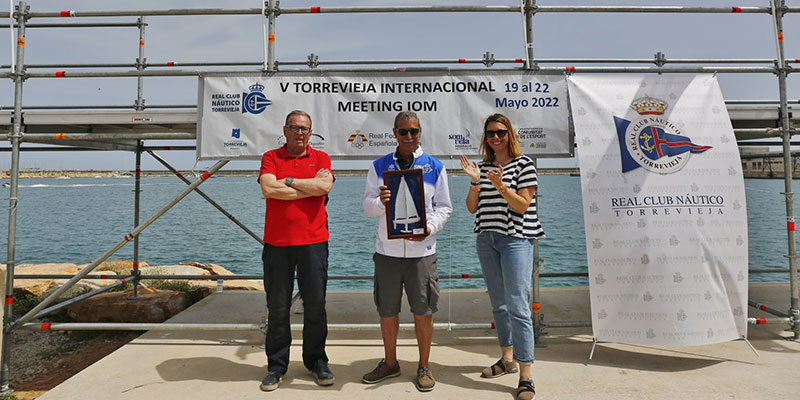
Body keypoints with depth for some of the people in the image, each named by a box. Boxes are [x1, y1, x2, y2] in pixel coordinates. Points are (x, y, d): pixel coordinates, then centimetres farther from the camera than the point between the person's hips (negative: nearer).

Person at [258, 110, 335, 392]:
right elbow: (268, 189, -11)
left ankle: (316, 362, 23)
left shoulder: (320, 158, 9)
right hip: (277, 242, 0)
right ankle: (276, 366, 20)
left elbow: (325, 186, -11)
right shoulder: (271, 157, 8)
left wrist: (288, 181, -5)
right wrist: (311, 186, -6)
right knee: (277, 307, 6)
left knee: (315, 304, 7)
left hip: (313, 242, 0)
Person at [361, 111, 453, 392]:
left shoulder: (435, 167, 5)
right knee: (387, 310, 10)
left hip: (421, 250, -1)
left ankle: (424, 367, 23)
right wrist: (380, 201, -17)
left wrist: (429, 227, -13)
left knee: (423, 312, 4)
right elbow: (368, 206, 6)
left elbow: (444, 207, 6)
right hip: (387, 250, 2)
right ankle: (390, 363, 30)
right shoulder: (379, 166, 8)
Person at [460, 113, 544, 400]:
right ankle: (507, 359, 29)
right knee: (498, 304, 14)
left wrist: (500, 185, -21)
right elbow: (472, 207, 8)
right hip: (486, 239, 6)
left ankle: (525, 374, -4)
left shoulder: (523, 163, -2)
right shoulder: (483, 166, 12)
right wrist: (475, 182, -7)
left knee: (517, 305, -10)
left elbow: (522, 206, -9)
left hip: (516, 239, -6)